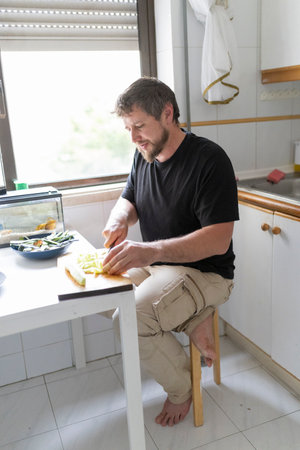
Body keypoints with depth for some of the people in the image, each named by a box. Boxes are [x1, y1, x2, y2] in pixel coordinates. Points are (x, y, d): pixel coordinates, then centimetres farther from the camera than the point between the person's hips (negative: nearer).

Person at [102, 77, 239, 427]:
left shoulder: (209, 159, -19)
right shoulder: (144, 155, 4)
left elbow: (218, 239, -25)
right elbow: (128, 200, 15)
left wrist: (152, 251, -38)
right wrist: (120, 218, -11)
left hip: (204, 272, -8)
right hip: (154, 265, 8)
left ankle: (180, 390, 2)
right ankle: (194, 320, -4)